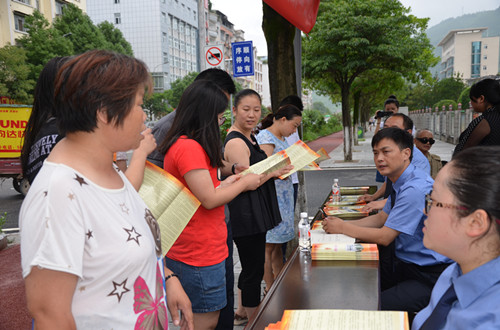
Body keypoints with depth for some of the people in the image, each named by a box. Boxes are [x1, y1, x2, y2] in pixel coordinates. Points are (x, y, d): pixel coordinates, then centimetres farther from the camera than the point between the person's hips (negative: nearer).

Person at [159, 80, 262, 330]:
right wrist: (244, 183, -7)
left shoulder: (178, 145, 11)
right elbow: (209, 199, -21)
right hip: (200, 253, -10)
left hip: (185, 252, 10)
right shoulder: (190, 147, -20)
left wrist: (226, 183, 11)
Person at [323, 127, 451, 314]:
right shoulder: (402, 183, 7)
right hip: (407, 265, 9)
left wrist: (342, 228, -11)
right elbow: (381, 218, 15)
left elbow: (384, 237, -21)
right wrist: (343, 224, 2)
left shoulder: (415, 189, -23)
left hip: (430, 276, -9)